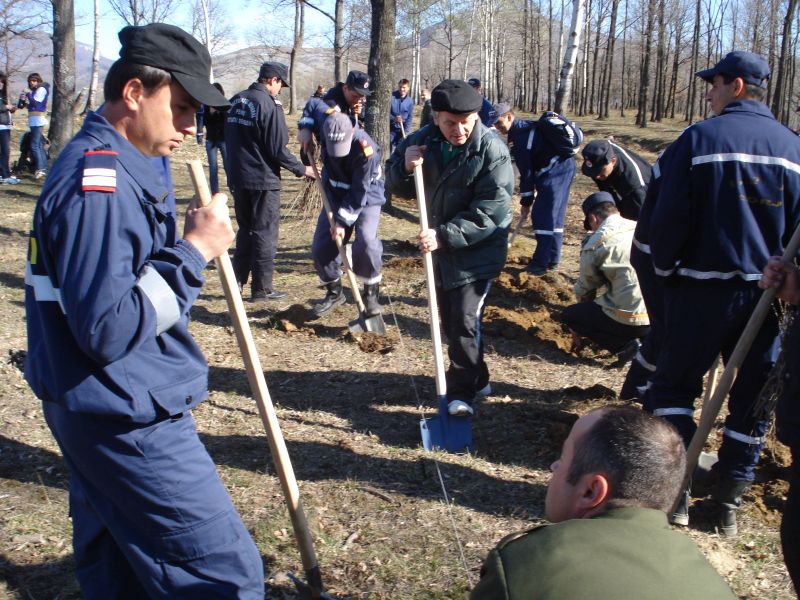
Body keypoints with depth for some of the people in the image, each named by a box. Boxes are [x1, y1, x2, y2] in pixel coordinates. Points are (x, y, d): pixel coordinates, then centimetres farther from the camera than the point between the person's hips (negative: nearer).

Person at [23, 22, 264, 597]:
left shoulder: (101, 166, 11)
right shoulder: (99, 184, -22)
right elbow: (108, 329, -27)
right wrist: (193, 250, -21)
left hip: (107, 416, 11)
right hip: (129, 422, -11)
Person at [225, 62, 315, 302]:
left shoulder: (236, 101, 8)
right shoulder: (269, 104, -15)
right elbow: (277, 149, -16)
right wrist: (301, 169, -5)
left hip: (238, 176, 7)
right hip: (263, 179, -7)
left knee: (245, 229, 18)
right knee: (265, 233, 2)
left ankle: (237, 281, 21)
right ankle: (262, 288, 7)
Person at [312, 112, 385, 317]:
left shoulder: (366, 149, -32)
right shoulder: (328, 132, -17)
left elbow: (359, 192, -27)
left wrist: (343, 221, -25)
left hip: (366, 199, -5)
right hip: (335, 196, 5)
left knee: (366, 242, -26)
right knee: (321, 246, -1)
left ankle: (371, 293, -6)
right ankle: (334, 291, 21)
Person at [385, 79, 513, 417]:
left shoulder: (492, 151, -19)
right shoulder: (423, 141, -2)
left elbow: (489, 213, -24)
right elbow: (396, 186, 6)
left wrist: (444, 236, -29)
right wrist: (405, 167, -16)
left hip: (477, 251, -6)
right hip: (441, 248, 7)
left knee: (464, 322, -9)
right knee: (449, 319, 16)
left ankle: (462, 391, 5)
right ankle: (476, 380, 34)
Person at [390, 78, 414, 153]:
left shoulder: (410, 101, 1)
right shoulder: (392, 97, -7)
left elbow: (410, 117, 3)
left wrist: (406, 131, -7)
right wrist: (393, 118, -22)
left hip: (402, 129, 2)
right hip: (391, 128, -2)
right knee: (389, 149, -1)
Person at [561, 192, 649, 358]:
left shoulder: (595, 243, -3)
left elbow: (585, 288, 9)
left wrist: (579, 329, 28)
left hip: (631, 320, -6)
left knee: (569, 315, 15)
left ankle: (625, 344, 0)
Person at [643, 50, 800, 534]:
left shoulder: (697, 140, -9)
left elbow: (670, 218, -11)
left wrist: (665, 271, 4)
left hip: (703, 289, -3)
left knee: (673, 388, 11)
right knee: (753, 400, 14)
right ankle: (731, 500, 21)